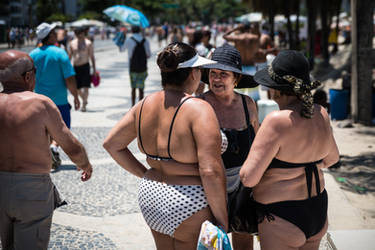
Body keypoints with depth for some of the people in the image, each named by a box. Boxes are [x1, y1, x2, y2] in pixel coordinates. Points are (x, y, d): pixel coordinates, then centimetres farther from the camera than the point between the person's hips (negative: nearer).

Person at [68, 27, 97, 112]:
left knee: (85, 87, -11)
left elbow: (92, 57, 1)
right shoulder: (72, 43, 8)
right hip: (75, 67, 4)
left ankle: (83, 105, -7)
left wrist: (94, 69, -3)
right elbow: (69, 56, 14)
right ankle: (84, 100, 31)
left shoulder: (88, 43, -1)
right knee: (77, 87, 8)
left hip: (85, 67, -4)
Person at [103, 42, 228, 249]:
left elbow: (111, 144, 12)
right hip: (189, 203, -7)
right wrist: (221, 219, -15)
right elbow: (211, 172, -24)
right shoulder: (199, 109, -19)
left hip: (150, 197, 7)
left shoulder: (145, 105, 2)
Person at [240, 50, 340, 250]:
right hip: (317, 213, 8)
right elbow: (332, 158, 19)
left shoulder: (278, 121, -22)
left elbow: (249, 177, -22)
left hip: (282, 219, -8)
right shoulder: (320, 115, 0)